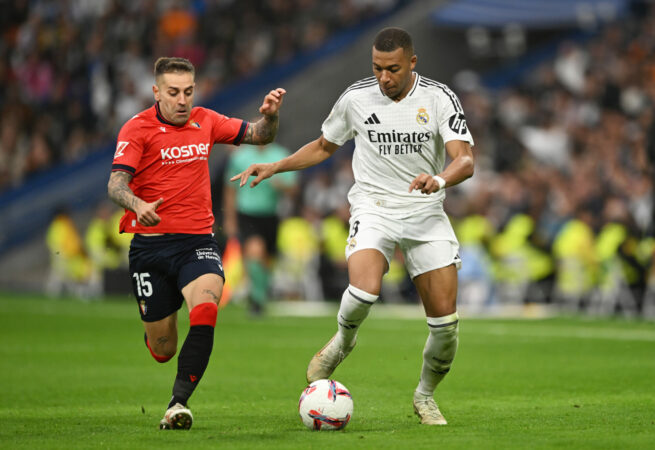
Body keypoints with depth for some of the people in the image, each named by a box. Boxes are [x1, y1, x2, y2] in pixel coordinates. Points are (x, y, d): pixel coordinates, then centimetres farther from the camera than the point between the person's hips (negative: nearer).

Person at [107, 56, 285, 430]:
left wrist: (270, 116, -7)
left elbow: (259, 136, 16)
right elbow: (116, 184, -17)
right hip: (150, 242, -2)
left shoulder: (205, 122, 7)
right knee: (163, 350, 5)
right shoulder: (137, 129, -6)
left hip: (197, 241, 2)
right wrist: (138, 205, -39)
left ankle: (179, 403, -26)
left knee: (205, 312, -28)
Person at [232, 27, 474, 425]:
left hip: (426, 212, 1)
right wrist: (274, 167, 7)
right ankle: (343, 340, 5)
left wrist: (440, 179, -37)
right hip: (374, 208, -1)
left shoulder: (440, 98, -6)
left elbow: (465, 160, -15)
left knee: (445, 320, -4)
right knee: (365, 289, -30)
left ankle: (425, 395, 22)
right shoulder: (356, 98, -1)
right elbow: (324, 146, 17)